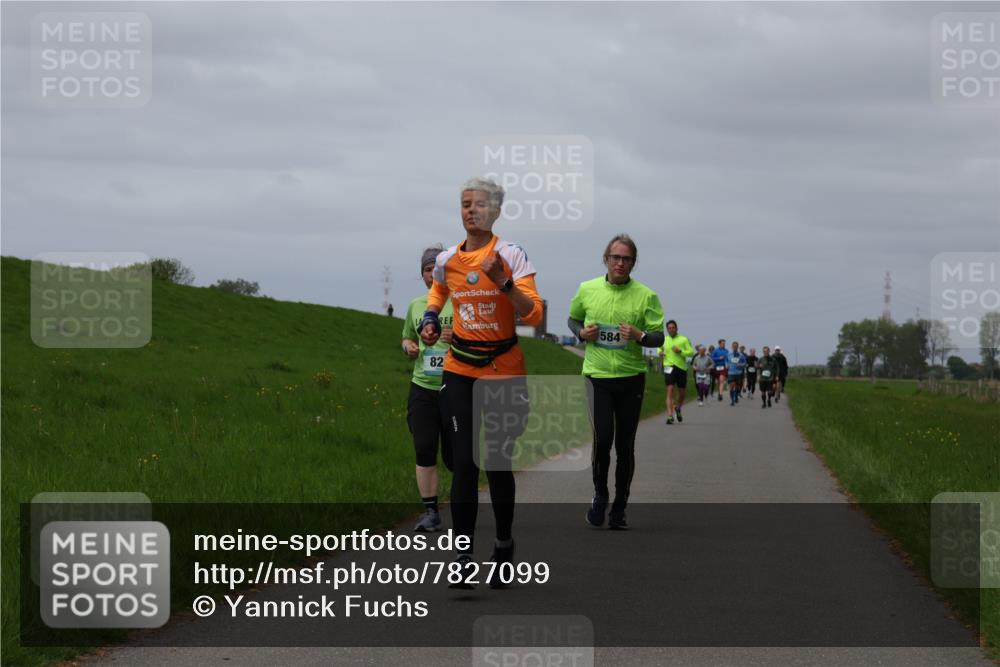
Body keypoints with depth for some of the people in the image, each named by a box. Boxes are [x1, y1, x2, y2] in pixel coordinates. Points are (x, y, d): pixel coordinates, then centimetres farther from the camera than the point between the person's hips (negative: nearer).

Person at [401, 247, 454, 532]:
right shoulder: (416, 305, 11)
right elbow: (407, 337, 26)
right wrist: (409, 346, 3)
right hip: (423, 388, 4)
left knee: (454, 455, 2)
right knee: (424, 450, -4)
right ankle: (430, 511, 2)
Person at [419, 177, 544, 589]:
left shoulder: (511, 255, -9)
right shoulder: (447, 260, 3)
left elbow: (534, 315, -15)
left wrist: (503, 283, -28)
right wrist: (430, 322, 7)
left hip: (504, 371, -2)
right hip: (460, 371, 2)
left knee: (497, 463, 4)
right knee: (463, 464, -7)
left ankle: (504, 545, 26)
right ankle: (463, 559, -9)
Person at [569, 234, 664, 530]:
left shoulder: (646, 296, -2)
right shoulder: (587, 290, 3)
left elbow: (659, 337, -1)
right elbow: (573, 319, 19)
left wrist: (640, 336, -22)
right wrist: (582, 332, -2)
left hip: (631, 377, 0)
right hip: (597, 375, 0)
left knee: (625, 445, 4)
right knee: (602, 439, -13)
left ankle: (619, 508, 17)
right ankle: (600, 494, 13)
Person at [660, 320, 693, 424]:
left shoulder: (684, 339, 2)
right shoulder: (664, 340, 9)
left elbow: (691, 352, -2)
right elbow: (660, 348, 28)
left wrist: (680, 351, -17)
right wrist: (660, 352, 5)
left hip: (681, 368, 0)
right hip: (669, 366, 0)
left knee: (681, 392, 10)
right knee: (670, 390, -15)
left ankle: (678, 408, 41)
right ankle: (670, 416, -17)